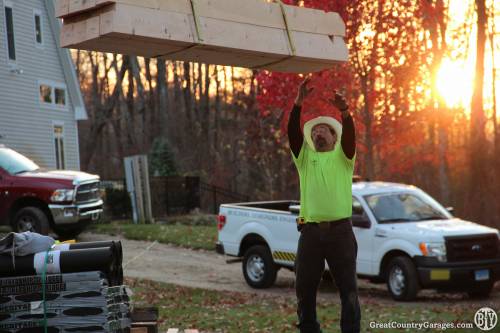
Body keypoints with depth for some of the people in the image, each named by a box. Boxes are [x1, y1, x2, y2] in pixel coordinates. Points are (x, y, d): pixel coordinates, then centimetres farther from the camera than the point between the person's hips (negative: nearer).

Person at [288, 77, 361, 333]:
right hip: (311, 232, 2)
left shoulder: (343, 156, 11)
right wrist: (298, 104, -17)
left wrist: (345, 112, -29)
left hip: (340, 230, -2)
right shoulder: (305, 158, 15)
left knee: (348, 288, 1)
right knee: (305, 289, 6)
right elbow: (293, 133, -2)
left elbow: (349, 135, -10)